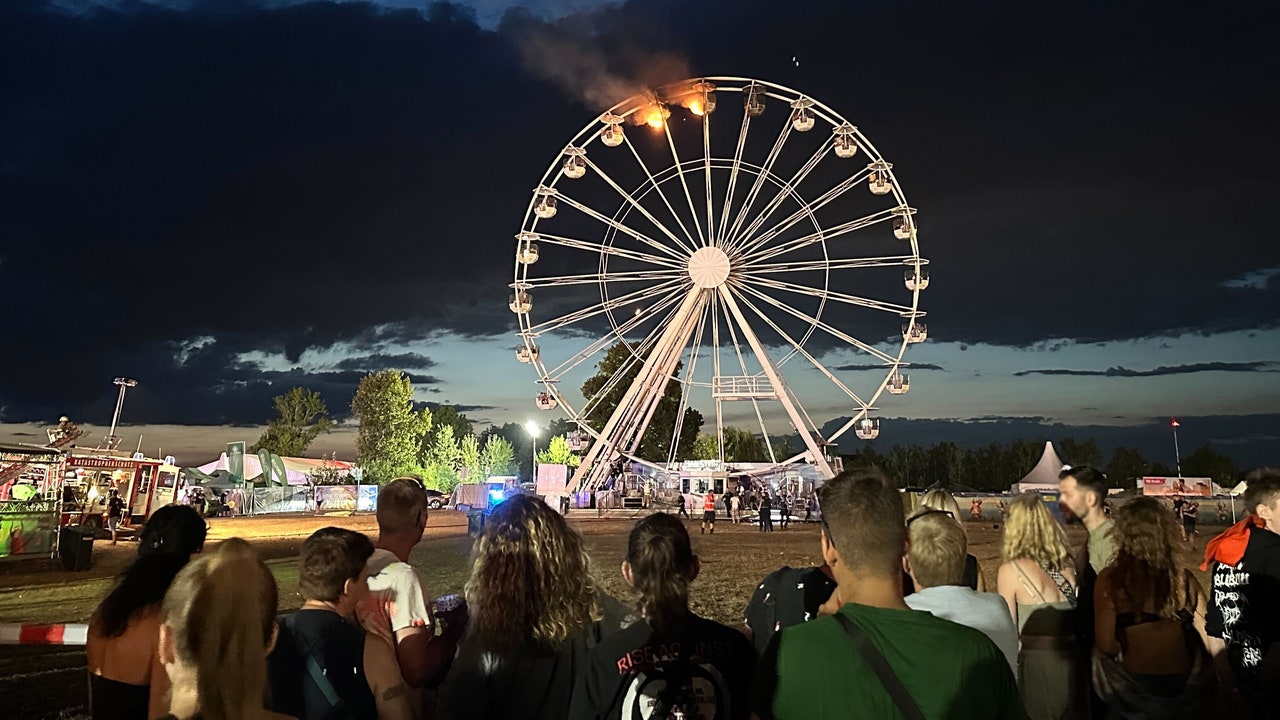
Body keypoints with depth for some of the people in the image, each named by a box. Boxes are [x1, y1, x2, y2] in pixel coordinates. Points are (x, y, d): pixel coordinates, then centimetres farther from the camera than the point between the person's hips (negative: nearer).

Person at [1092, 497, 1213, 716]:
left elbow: (1106, 644, -18)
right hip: (1182, 684, 3)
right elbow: (1210, 636, -3)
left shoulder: (1110, 579, -17)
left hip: (1135, 681, -3)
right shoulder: (1185, 579, -9)